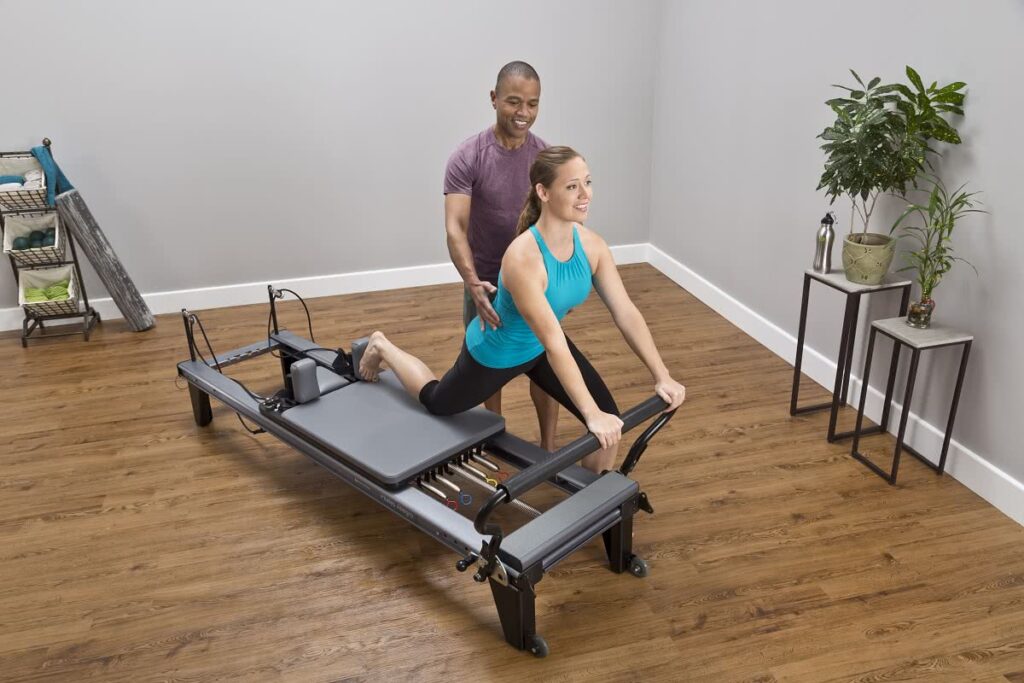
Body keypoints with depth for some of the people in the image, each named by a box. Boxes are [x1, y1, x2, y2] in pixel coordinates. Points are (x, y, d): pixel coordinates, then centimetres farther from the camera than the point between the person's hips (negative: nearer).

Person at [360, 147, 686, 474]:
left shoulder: (591, 244, -20)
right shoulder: (522, 258, -40)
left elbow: (626, 313, -16)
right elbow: (554, 344, -42)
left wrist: (662, 376, -20)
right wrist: (591, 414, -41)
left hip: (540, 346, 6)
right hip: (497, 350, -5)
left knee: (610, 426, -2)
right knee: (437, 403, 22)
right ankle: (381, 348, 47)